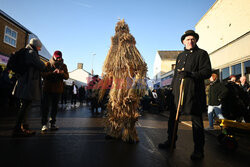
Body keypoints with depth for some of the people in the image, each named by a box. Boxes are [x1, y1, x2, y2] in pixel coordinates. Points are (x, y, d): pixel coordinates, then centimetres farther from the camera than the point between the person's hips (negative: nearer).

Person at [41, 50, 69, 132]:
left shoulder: (63, 66, 10)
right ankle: (44, 124, 1)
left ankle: (52, 123, 17)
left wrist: (62, 73, -19)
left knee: (54, 107, 8)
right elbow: (43, 75, -9)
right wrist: (53, 72, -23)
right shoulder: (48, 64, 2)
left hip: (58, 89, 3)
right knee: (45, 106, -5)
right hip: (47, 88, -3)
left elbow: (67, 77, 2)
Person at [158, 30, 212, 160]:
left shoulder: (202, 54, 4)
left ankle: (198, 150, 15)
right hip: (178, 91, 6)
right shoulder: (180, 56, 22)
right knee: (173, 118, 10)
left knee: (196, 121, 2)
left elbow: (207, 72, -7)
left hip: (194, 92, -5)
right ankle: (170, 142, 28)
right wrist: (172, 88, 19)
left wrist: (191, 74, -21)